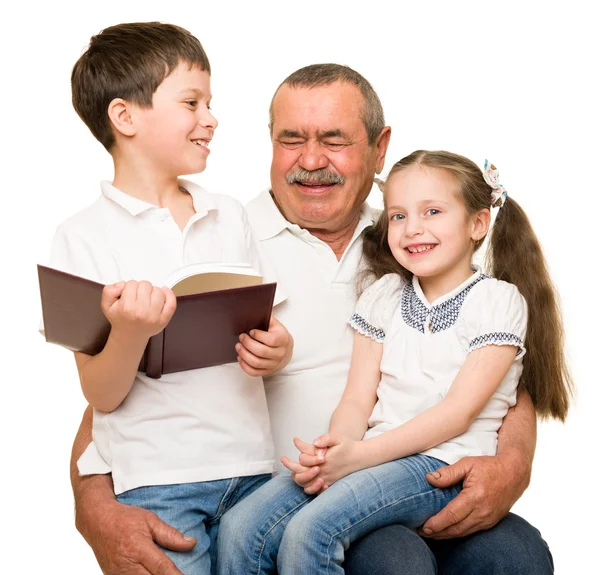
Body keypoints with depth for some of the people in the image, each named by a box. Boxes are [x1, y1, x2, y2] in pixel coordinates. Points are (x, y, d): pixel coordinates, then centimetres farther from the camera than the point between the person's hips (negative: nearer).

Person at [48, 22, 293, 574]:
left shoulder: (230, 216, 12)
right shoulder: (84, 236, -3)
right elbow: (102, 395, -5)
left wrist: (276, 350, -5)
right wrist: (129, 331, -24)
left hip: (250, 468, 4)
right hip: (153, 480, -4)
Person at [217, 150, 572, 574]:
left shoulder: (498, 301, 0)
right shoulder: (384, 297, 17)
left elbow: (459, 411, -10)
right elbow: (358, 399, 9)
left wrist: (360, 454, -19)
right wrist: (337, 446, -16)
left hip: (443, 464, -5)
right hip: (373, 455, 5)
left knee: (309, 531, -30)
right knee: (241, 530, -18)